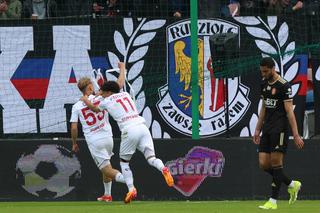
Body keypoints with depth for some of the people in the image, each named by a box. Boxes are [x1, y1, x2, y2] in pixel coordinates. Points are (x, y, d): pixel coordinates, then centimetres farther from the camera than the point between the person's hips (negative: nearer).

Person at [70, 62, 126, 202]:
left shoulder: (77, 106, -2)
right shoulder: (101, 98, -4)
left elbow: (74, 128, -3)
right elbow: (120, 84, -3)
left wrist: (74, 143, 13)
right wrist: (122, 69, 13)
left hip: (93, 142, -2)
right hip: (107, 138, 2)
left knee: (106, 169, -5)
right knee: (106, 165, 24)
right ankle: (107, 195, 30)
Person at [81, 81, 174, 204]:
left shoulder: (107, 101, 12)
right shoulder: (126, 94, 24)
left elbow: (94, 109, 32)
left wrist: (85, 100, 50)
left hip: (129, 130, -4)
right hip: (142, 126, 4)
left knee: (124, 161, 15)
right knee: (151, 158, -5)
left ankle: (131, 189, 2)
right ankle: (163, 169, -38)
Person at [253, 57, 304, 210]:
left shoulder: (283, 86, -11)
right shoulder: (264, 83, 13)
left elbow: (289, 111, -15)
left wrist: (296, 135, -18)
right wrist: (257, 130, 20)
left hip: (280, 128, -8)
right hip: (267, 128, 8)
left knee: (275, 163, -8)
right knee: (264, 164, 2)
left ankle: (273, 201, -5)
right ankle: (292, 185, 19)